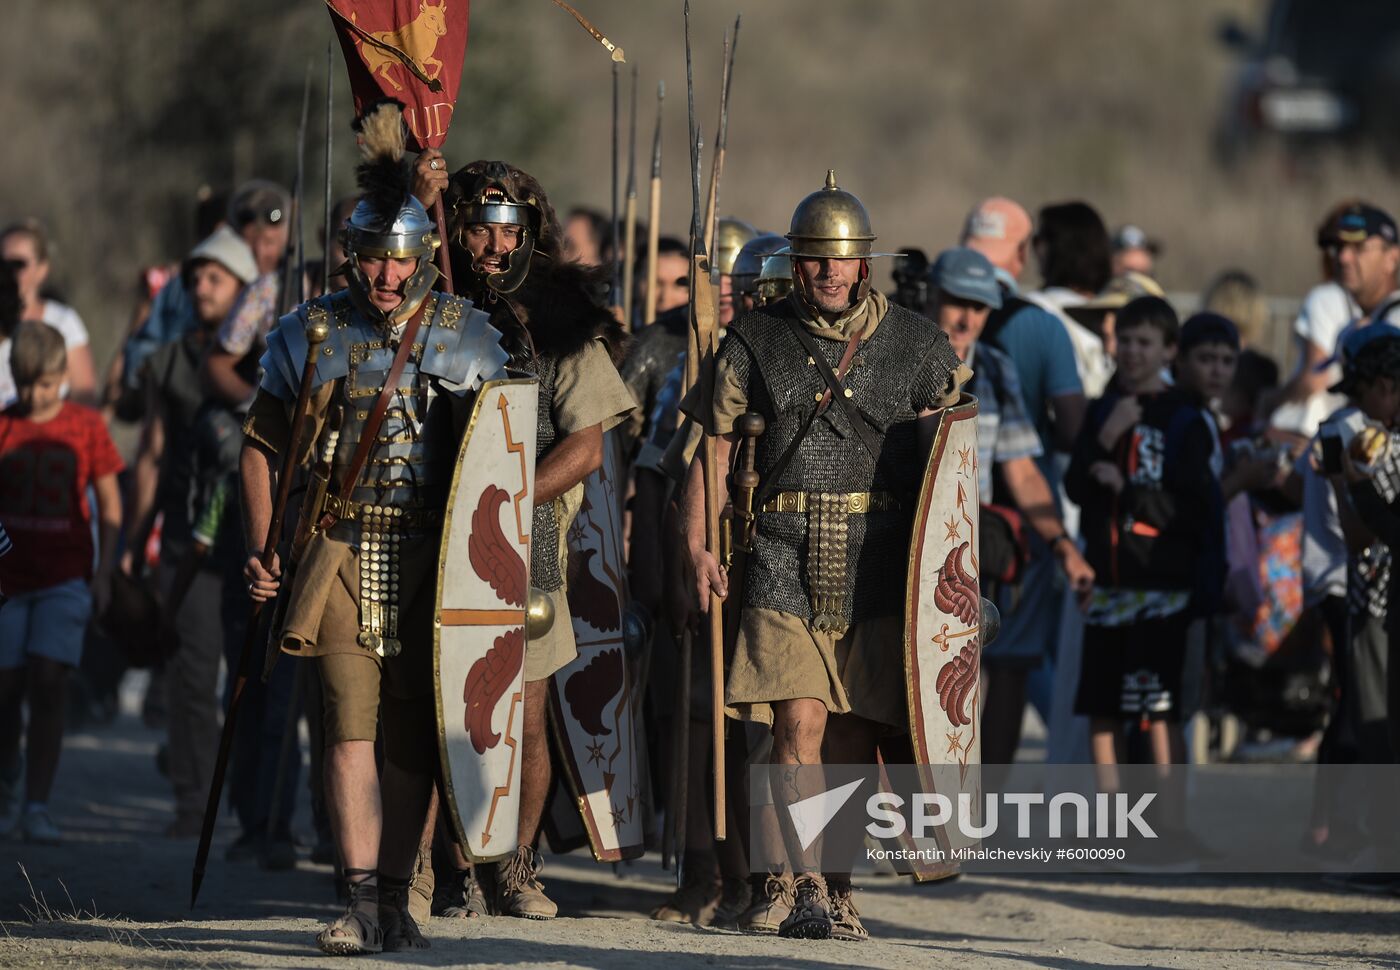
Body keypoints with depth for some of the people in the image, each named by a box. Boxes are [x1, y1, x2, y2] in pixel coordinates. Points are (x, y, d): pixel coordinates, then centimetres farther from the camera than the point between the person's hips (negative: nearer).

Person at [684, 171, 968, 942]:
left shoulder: (917, 344, 7)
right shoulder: (757, 341, 7)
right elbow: (712, 443, 11)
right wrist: (697, 545, 1)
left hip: (879, 562, 1)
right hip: (785, 559, -1)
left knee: (852, 735, 4)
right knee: (799, 721, -14)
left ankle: (834, 889, 18)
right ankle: (806, 887, -15)